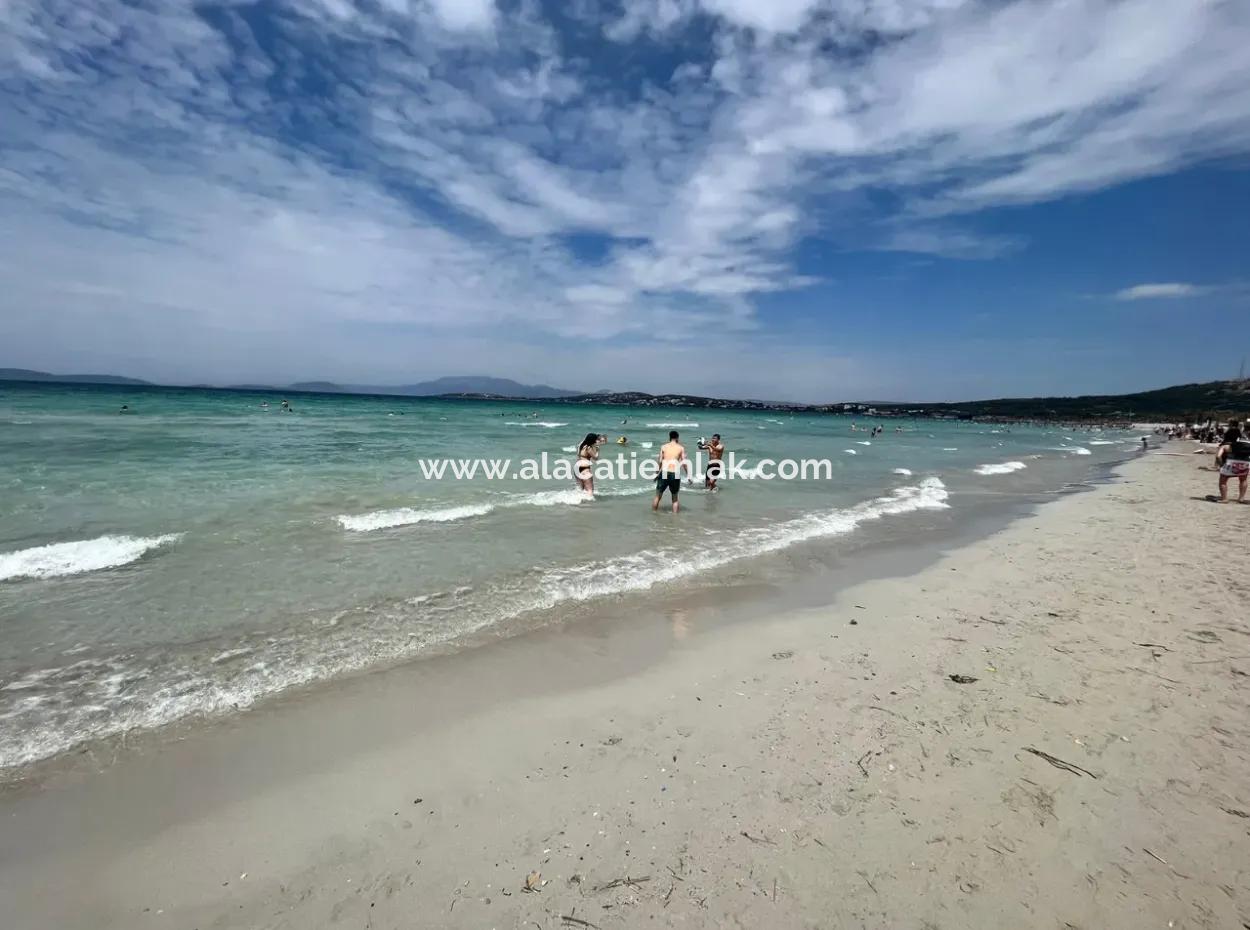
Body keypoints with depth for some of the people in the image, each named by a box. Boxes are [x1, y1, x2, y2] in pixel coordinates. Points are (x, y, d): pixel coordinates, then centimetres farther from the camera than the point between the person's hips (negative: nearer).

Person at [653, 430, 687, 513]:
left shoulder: (663, 447, 7)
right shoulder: (681, 448, 5)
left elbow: (660, 461, 2)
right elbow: (684, 463, 0)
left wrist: (657, 473, 12)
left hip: (664, 473, 0)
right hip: (675, 474, 0)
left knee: (658, 496, 12)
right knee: (675, 497, 15)